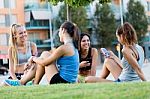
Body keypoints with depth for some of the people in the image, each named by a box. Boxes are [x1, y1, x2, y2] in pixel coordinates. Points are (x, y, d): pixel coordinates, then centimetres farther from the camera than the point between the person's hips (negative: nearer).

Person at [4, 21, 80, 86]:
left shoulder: (64, 48, -15)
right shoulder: (73, 47, 13)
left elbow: (44, 63, -9)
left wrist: (34, 59, 10)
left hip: (60, 82, -9)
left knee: (45, 55, 0)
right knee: (46, 54, 14)